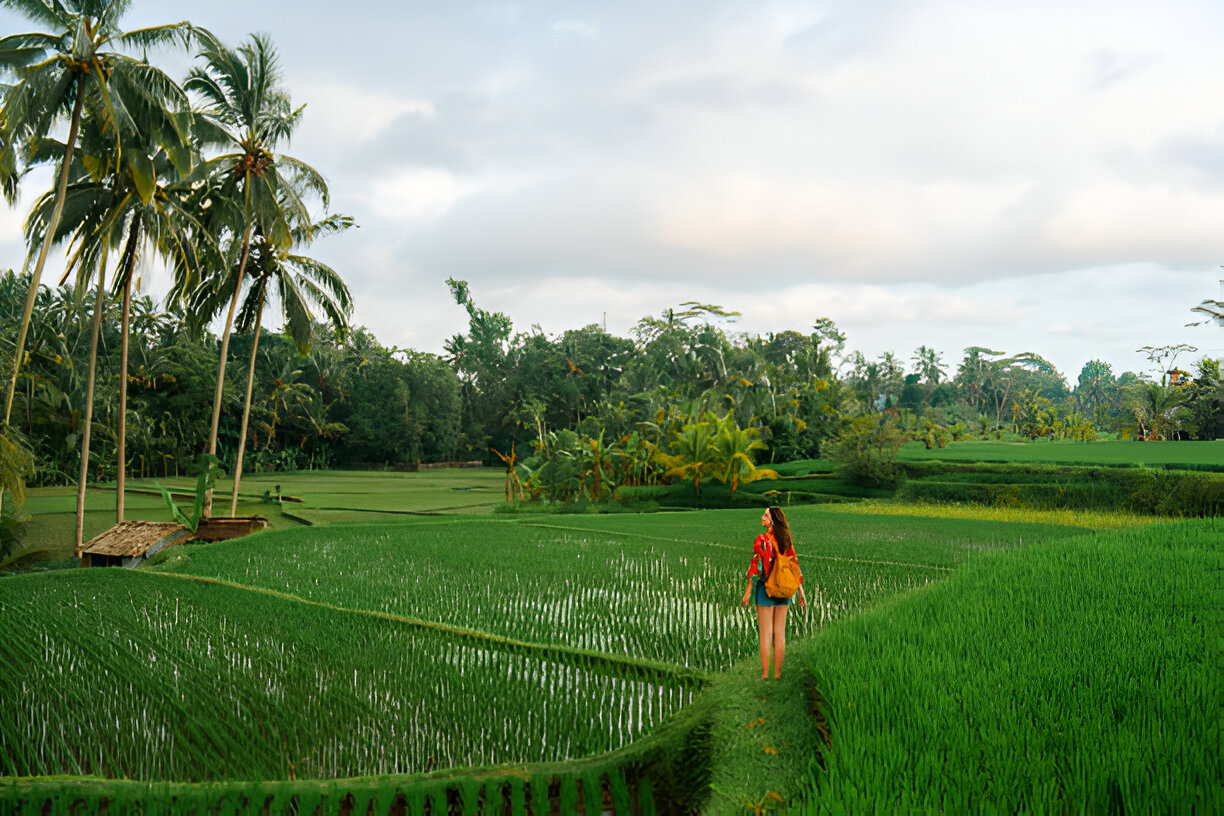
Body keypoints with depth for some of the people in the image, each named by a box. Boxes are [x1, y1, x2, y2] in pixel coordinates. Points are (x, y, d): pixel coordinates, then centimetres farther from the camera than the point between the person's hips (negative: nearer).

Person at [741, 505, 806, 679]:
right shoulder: (787, 540, 3)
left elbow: (755, 566, -13)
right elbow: (795, 565, 5)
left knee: (765, 633, 2)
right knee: (780, 632, 10)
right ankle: (778, 672, 13)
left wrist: (748, 591, -8)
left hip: (766, 587, -5)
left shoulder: (762, 539, -12)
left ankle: (765, 673, 4)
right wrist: (801, 591, 10)